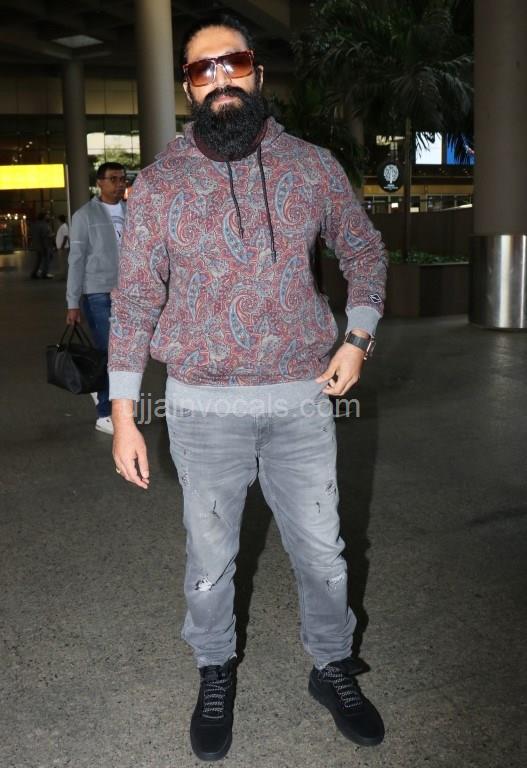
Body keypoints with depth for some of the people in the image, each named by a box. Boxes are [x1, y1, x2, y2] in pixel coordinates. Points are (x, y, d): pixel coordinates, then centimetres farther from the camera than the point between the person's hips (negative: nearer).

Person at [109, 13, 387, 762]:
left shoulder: (313, 166, 0)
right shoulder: (158, 185, -3)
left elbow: (365, 251, 13)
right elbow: (133, 302, -2)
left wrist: (357, 337, -1)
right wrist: (123, 415, -4)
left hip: (302, 398, 1)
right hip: (204, 408, -1)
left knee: (322, 552, 14)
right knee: (210, 557, 14)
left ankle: (334, 667, 39)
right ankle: (215, 675, 39)